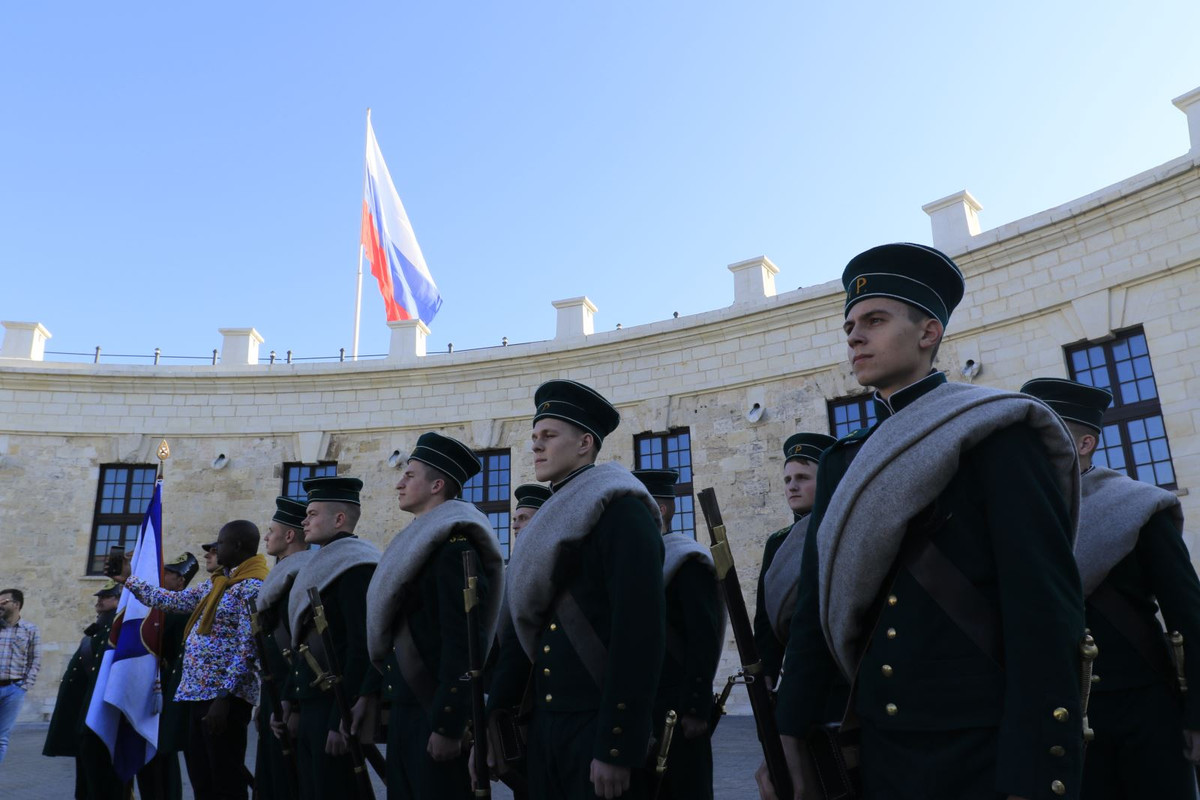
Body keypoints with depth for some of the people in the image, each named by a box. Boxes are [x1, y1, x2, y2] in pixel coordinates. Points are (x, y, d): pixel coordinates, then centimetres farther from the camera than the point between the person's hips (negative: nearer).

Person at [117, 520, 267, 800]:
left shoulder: (253, 587, -14)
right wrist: (128, 580, 27)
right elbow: (172, 601, 23)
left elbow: (247, 649, -20)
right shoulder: (217, 584, 15)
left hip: (224, 696, -9)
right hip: (199, 693, 9)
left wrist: (224, 698, -22)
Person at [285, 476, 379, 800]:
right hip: (312, 708, 9)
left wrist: (343, 719, -22)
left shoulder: (356, 565, -13)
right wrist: (295, 707, 19)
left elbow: (362, 647, -21)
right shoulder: (320, 567, 17)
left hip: (336, 710, -9)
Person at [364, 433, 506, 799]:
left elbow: (464, 643, -21)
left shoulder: (455, 545, -15)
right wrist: (372, 695, 17)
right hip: (404, 711, 9)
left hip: (437, 714, -9)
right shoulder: (420, 543, 14)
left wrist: (447, 725, -22)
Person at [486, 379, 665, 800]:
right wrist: (495, 717, 13)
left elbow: (639, 633, -19)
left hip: (599, 728, -7)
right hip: (545, 725, 8)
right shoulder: (550, 524, 14)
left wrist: (616, 749, -21)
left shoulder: (622, 512, -12)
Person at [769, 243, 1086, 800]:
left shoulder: (999, 434, -6)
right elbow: (817, 605, 9)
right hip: (880, 749, 5)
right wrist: (789, 735, 4)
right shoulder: (842, 463, 10)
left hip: (985, 751, -5)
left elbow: (1046, 610, -14)